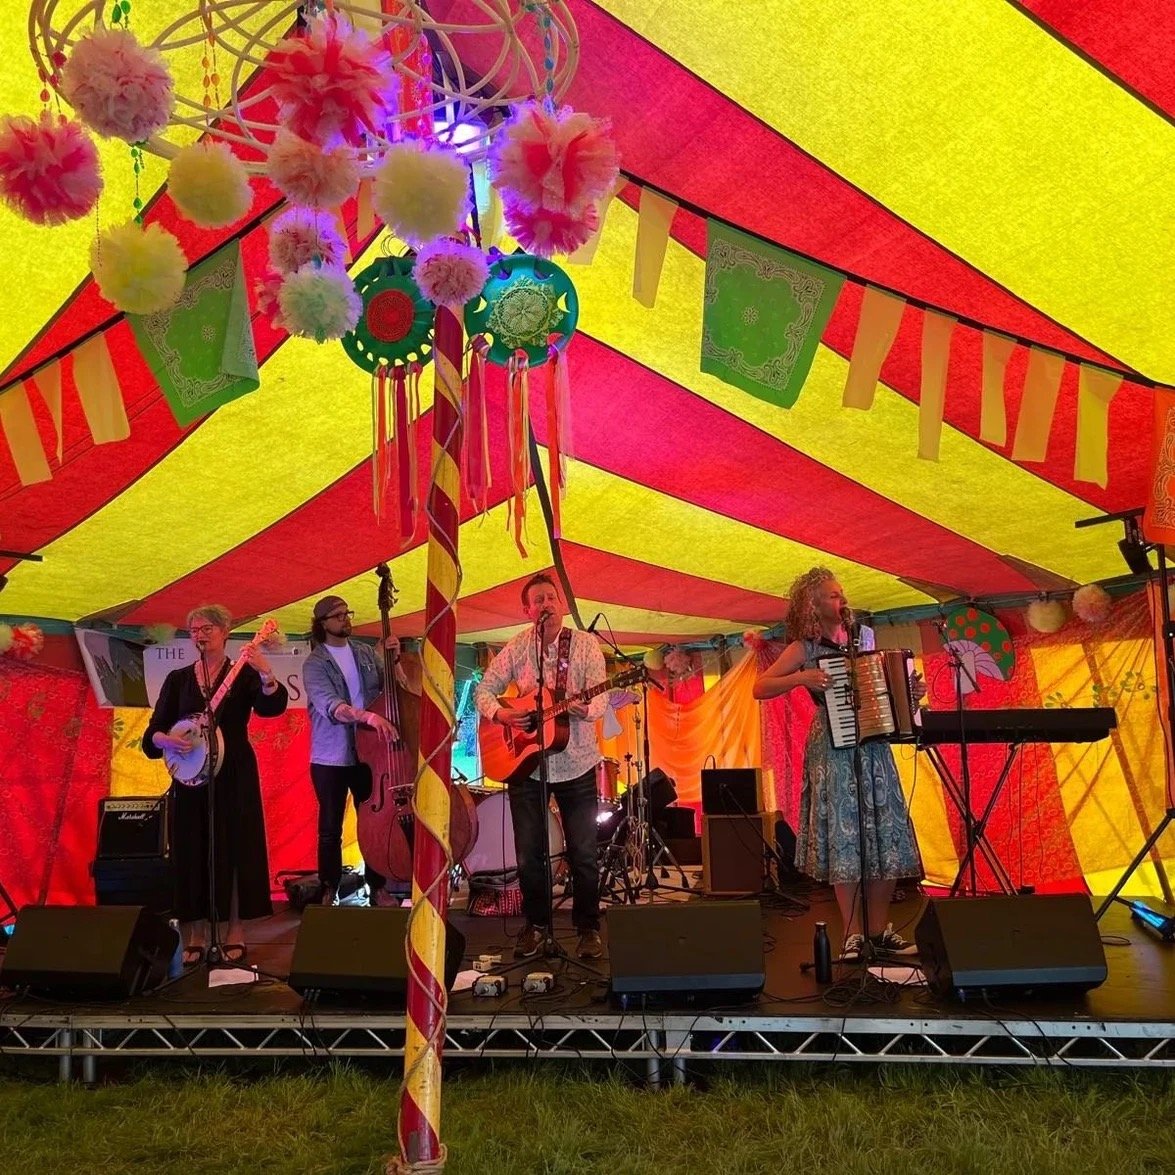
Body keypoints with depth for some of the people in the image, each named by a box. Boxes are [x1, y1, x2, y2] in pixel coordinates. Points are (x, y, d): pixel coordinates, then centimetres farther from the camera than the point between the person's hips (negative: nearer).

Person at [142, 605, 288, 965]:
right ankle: (195, 937, 18)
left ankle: (233, 935, 15)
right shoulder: (177, 679, 9)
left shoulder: (243, 674, -1)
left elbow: (273, 706, -21)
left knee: (234, 851, 2)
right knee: (191, 853, 6)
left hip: (234, 777, -3)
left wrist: (266, 673, -38)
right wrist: (165, 740, -17)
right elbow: (152, 732, 5)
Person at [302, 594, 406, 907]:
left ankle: (377, 887, 20)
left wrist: (395, 659, -8)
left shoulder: (367, 654, 7)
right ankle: (329, 890, 20)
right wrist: (369, 716, -37)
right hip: (330, 757, -3)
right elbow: (329, 705, -23)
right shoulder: (315, 663, -6)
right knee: (330, 828, 7)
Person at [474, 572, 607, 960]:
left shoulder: (585, 644, -5)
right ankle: (537, 925, 27)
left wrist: (585, 710, -35)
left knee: (583, 852, 3)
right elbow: (484, 690, 4)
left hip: (576, 764, -2)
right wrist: (499, 714, -16)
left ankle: (588, 928, 20)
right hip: (524, 762, 2)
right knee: (528, 853, 8)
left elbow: (600, 697, -12)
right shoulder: (516, 648, 1)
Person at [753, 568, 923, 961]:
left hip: (873, 747, 5)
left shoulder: (862, 637, 13)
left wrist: (911, 692, 7)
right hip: (833, 749, -5)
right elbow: (759, 688, -10)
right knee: (844, 838, -3)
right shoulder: (805, 649, -3)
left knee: (887, 838, 4)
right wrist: (801, 678, -21)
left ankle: (880, 929, 16)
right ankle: (853, 933, 7)